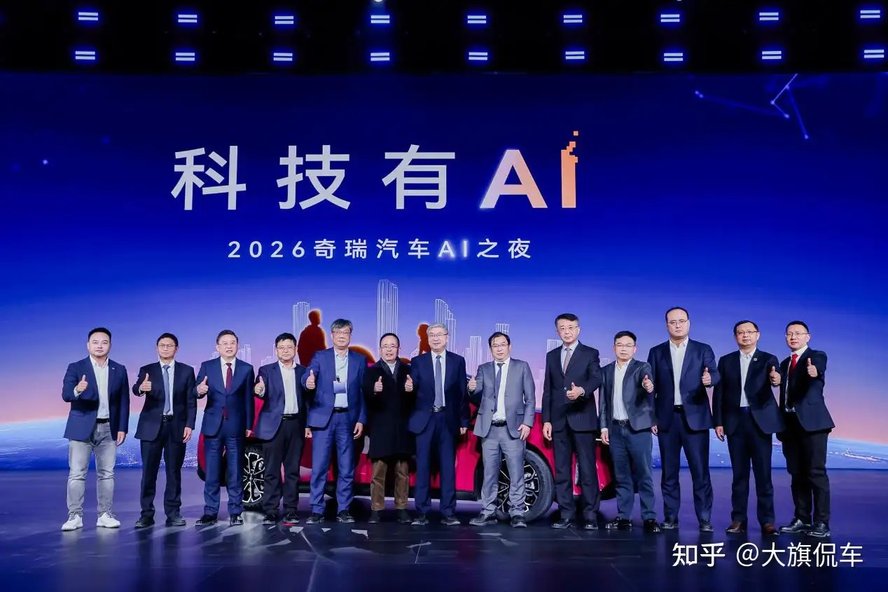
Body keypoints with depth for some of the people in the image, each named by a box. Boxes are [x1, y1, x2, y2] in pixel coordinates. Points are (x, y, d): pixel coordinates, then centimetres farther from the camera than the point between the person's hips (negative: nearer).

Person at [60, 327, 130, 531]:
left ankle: (105, 515, 12)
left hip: (108, 428, 2)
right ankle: (75, 516, 3)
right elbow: (66, 395, -13)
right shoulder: (75, 368, -1)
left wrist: (122, 428, -1)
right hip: (82, 427, -2)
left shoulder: (119, 370, 6)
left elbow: (123, 401, 6)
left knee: (106, 474, 5)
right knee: (76, 474, -3)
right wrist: (77, 390, -36)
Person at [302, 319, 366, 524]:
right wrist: (308, 382, -35)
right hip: (323, 417, -1)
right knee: (319, 467, -2)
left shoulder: (360, 360, 9)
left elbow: (363, 392, 8)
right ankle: (317, 511, 6)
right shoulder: (320, 357, 5)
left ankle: (343, 511, 14)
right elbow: (307, 376, -11)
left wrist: (361, 419, 0)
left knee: (346, 468, 4)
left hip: (348, 418, 1)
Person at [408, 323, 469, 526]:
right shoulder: (418, 361, 6)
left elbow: (462, 392, 5)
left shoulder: (458, 361, 6)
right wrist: (408, 388, -24)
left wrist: (464, 420, 2)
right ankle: (421, 512, 7)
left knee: (448, 467, 3)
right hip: (425, 419, 0)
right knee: (423, 467, 2)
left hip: (448, 419, 0)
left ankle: (448, 513, 8)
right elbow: (413, 390, 0)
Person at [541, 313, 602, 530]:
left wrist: (582, 390, -34)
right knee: (561, 470, 5)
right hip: (559, 421, 4)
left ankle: (590, 516, 0)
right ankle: (566, 515, 11)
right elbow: (547, 390, 13)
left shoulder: (590, 354, 4)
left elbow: (596, 378, -13)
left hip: (582, 419, -4)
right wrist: (546, 420, 6)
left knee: (587, 469, -4)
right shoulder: (552, 356, 15)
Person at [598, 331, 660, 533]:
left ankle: (649, 518, 1)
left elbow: (647, 383, -21)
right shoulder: (606, 371, 11)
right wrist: (603, 426, 6)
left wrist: (649, 387, -44)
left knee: (643, 475, -3)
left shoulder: (642, 367, 0)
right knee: (622, 476, 7)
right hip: (616, 429, 4)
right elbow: (603, 401, 12)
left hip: (638, 428, -3)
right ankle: (623, 517, 12)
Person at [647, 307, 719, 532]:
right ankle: (670, 518, 13)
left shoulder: (703, 350, 6)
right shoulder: (656, 352, 9)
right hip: (667, 418, 2)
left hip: (695, 417, -1)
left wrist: (709, 379, -31)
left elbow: (715, 375, -8)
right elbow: (652, 387, 6)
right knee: (669, 472, 6)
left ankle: (705, 519, 6)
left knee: (700, 471, -2)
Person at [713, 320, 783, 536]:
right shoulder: (726, 361, 10)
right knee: (739, 474, 6)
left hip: (760, 421, -2)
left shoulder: (768, 360, 6)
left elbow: (774, 381, -13)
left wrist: (775, 379, -37)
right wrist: (718, 422, 0)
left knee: (763, 473, -1)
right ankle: (738, 520, 10)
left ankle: (767, 521, 6)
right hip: (735, 422, 2)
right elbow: (719, 393, 8)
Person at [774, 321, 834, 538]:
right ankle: (802, 519, 15)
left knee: (816, 472, -7)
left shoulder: (817, 356, 0)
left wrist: (814, 373, -49)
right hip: (790, 423, 6)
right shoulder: (785, 363, 18)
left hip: (811, 421, -6)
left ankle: (821, 522, -5)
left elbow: (819, 373, -25)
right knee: (797, 474, 8)